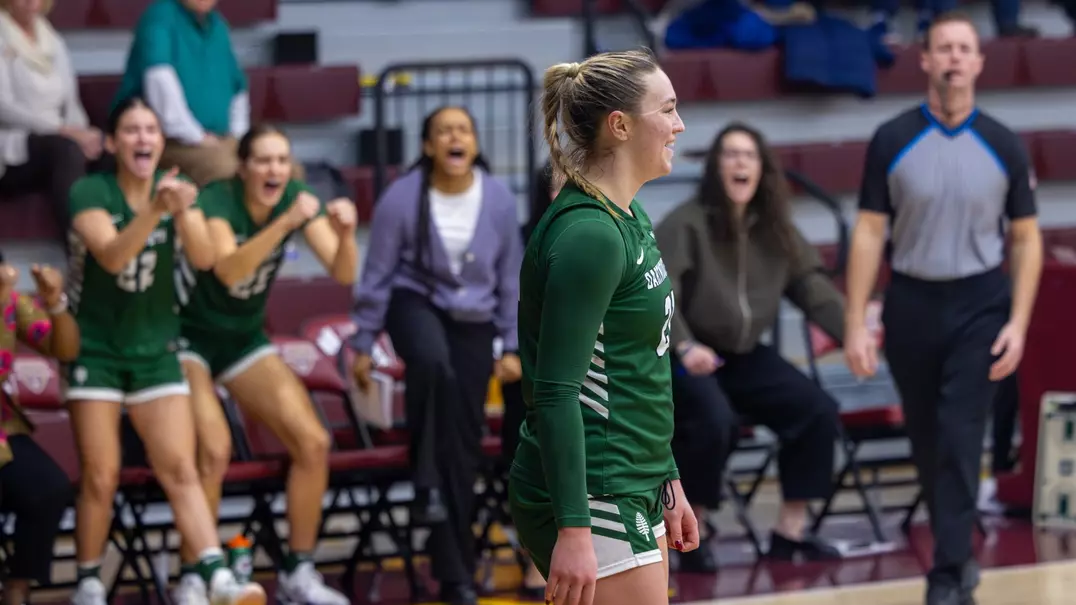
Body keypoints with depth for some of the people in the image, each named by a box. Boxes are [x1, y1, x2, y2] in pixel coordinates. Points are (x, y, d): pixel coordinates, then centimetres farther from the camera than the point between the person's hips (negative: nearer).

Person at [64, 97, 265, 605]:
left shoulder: (178, 190, -1)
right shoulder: (90, 192, -11)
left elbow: (204, 258, -17)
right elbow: (112, 255, -29)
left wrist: (182, 213, -36)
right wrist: (155, 210, -44)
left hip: (156, 350, 3)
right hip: (96, 351, -3)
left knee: (180, 470, -7)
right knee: (101, 476, -4)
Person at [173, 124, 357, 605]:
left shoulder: (297, 199, -10)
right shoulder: (216, 202, -24)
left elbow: (343, 273, -16)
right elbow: (228, 269, -43)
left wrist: (346, 233, -36)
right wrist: (284, 223, -54)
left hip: (245, 338, 5)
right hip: (189, 335, -5)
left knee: (313, 443, -7)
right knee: (214, 450, -25)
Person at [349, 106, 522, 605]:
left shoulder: (499, 200, -7)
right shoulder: (401, 198, -13)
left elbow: (511, 279, 4)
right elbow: (378, 275, -5)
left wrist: (511, 347, 4)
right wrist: (363, 344, -3)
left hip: (473, 320, 3)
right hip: (415, 301, -3)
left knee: (466, 441, 4)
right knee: (432, 361, -41)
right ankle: (426, 486, -28)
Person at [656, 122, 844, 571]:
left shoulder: (776, 231, 7)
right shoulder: (685, 224, -13)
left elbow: (813, 286, 1)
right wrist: (684, 345, -41)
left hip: (746, 354, 6)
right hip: (689, 358, -6)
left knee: (818, 411, -9)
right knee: (714, 421, -34)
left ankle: (790, 531, 2)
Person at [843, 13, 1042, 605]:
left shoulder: (1003, 146, 0)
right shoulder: (891, 141, -1)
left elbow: (1026, 239, 4)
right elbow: (869, 233, 0)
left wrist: (1018, 324, -5)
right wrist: (855, 324, -5)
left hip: (979, 307, -1)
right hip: (911, 305, 1)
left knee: (960, 440, -11)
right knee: (926, 443, 10)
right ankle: (957, 550, 28)